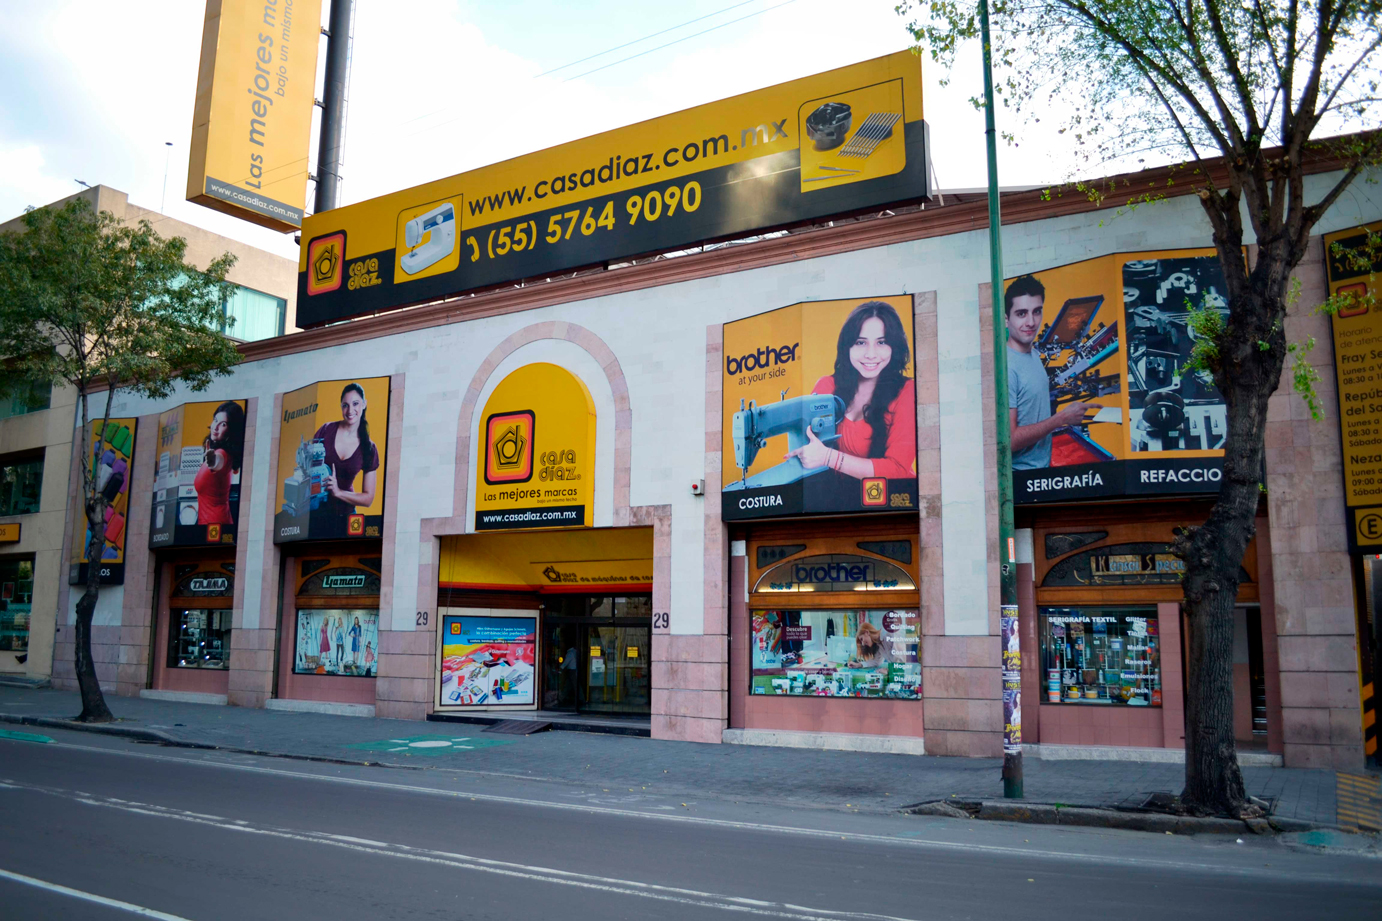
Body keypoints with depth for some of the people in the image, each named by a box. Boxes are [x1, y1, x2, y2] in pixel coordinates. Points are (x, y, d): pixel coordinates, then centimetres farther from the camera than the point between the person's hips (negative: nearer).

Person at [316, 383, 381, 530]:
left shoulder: (369, 449, -4)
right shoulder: (327, 430, -6)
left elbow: (368, 499, -2)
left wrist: (338, 492, -17)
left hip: (343, 515, 1)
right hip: (314, 508, -1)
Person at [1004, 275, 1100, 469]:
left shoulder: (1034, 354, 7)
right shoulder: (1007, 367, -20)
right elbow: (1009, 440, -23)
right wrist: (1063, 418, -17)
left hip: (1043, 466, 8)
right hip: (1020, 473, -8)